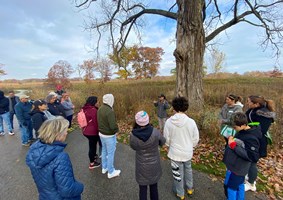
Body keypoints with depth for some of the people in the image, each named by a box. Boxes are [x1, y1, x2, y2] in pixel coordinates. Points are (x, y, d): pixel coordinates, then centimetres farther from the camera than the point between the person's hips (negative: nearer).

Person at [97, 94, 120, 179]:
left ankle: (104, 168, 42)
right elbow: (113, 126, -30)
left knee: (104, 151, 23)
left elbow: (99, 121, 8)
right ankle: (111, 172, 26)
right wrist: (117, 129, -11)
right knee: (110, 153, 8)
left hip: (101, 133, 8)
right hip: (109, 135, -8)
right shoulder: (110, 111, -29)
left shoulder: (100, 109, -1)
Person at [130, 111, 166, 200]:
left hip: (141, 166, -1)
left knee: (142, 189, 22)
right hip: (154, 165, 1)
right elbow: (162, 142, -3)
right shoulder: (155, 132, -25)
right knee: (154, 187, 26)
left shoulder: (133, 135, -24)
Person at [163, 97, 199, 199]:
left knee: (178, 173, 19)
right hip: (188, 152, 2)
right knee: (188, 170, 29)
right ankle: (190, 189, 50)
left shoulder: (169, 122, -21)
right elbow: (196, 139, -6)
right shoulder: (191, 121, -18)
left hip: (175, 153, -2)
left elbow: (167, 139, -10)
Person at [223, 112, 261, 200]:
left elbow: (253, 157, -28)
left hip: (237, 168, -8)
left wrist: (234, 146, -29)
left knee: (230, 187, 9)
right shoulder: (243, 132, -1)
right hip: (236, 166, 8)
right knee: (239, 186, 26)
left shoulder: (251, 138, -27)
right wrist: (232, 139, 0)